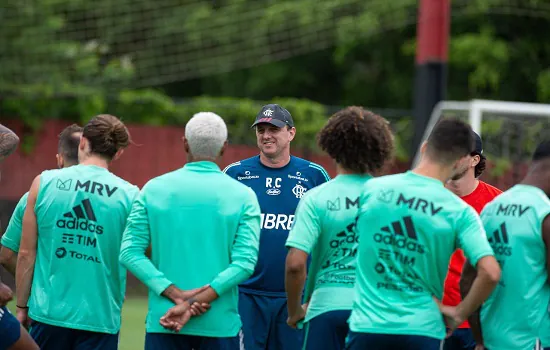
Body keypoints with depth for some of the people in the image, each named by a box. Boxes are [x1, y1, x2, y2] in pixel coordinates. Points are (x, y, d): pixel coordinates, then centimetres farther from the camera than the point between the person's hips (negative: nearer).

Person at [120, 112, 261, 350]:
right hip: (221, 323, -1)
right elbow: (244, 262, -10)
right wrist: (195, 304, -15)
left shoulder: (154, 189, 3)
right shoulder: (242, 195, -1)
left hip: (162, 321, 1)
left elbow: (130, 253, -4)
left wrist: (177, 294, -11)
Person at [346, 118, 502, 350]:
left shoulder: (372, 189, 0)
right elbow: (490, 273, -15)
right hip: (422, 330, -1)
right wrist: (460, 313, 0)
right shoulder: (460, 212, -6)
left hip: (367, 324, 1)